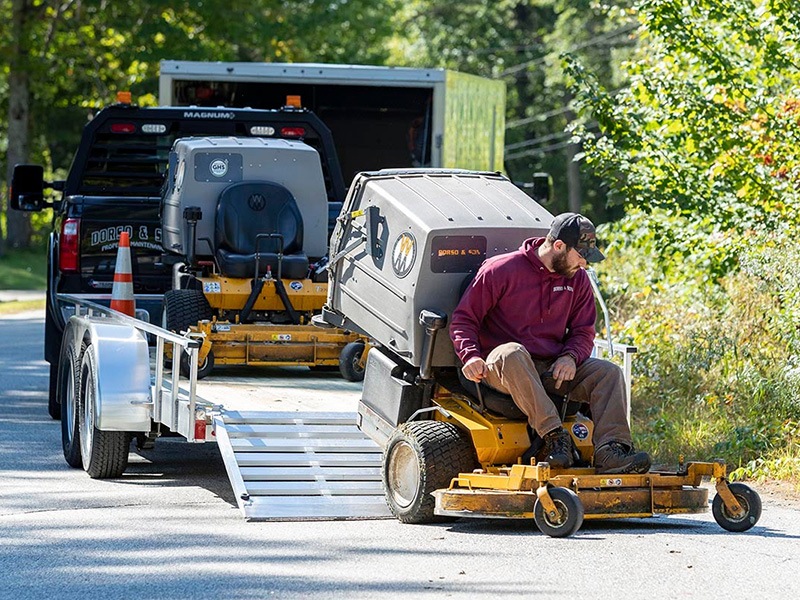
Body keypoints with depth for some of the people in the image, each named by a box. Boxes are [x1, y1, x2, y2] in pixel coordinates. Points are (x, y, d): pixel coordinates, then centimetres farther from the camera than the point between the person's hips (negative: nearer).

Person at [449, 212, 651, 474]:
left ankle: (610, 451, -34)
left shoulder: (578, 279, 12)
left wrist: (570, 357, -8)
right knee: (512, 354, -40)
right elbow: (463, 319, -3)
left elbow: (583, 332, 16)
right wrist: (471, 355, -22)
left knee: (609, 372, -16)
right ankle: (553, 436, -44)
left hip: (554, 369, 5)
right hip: (500, 369, -5)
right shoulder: (501, 270, -5)